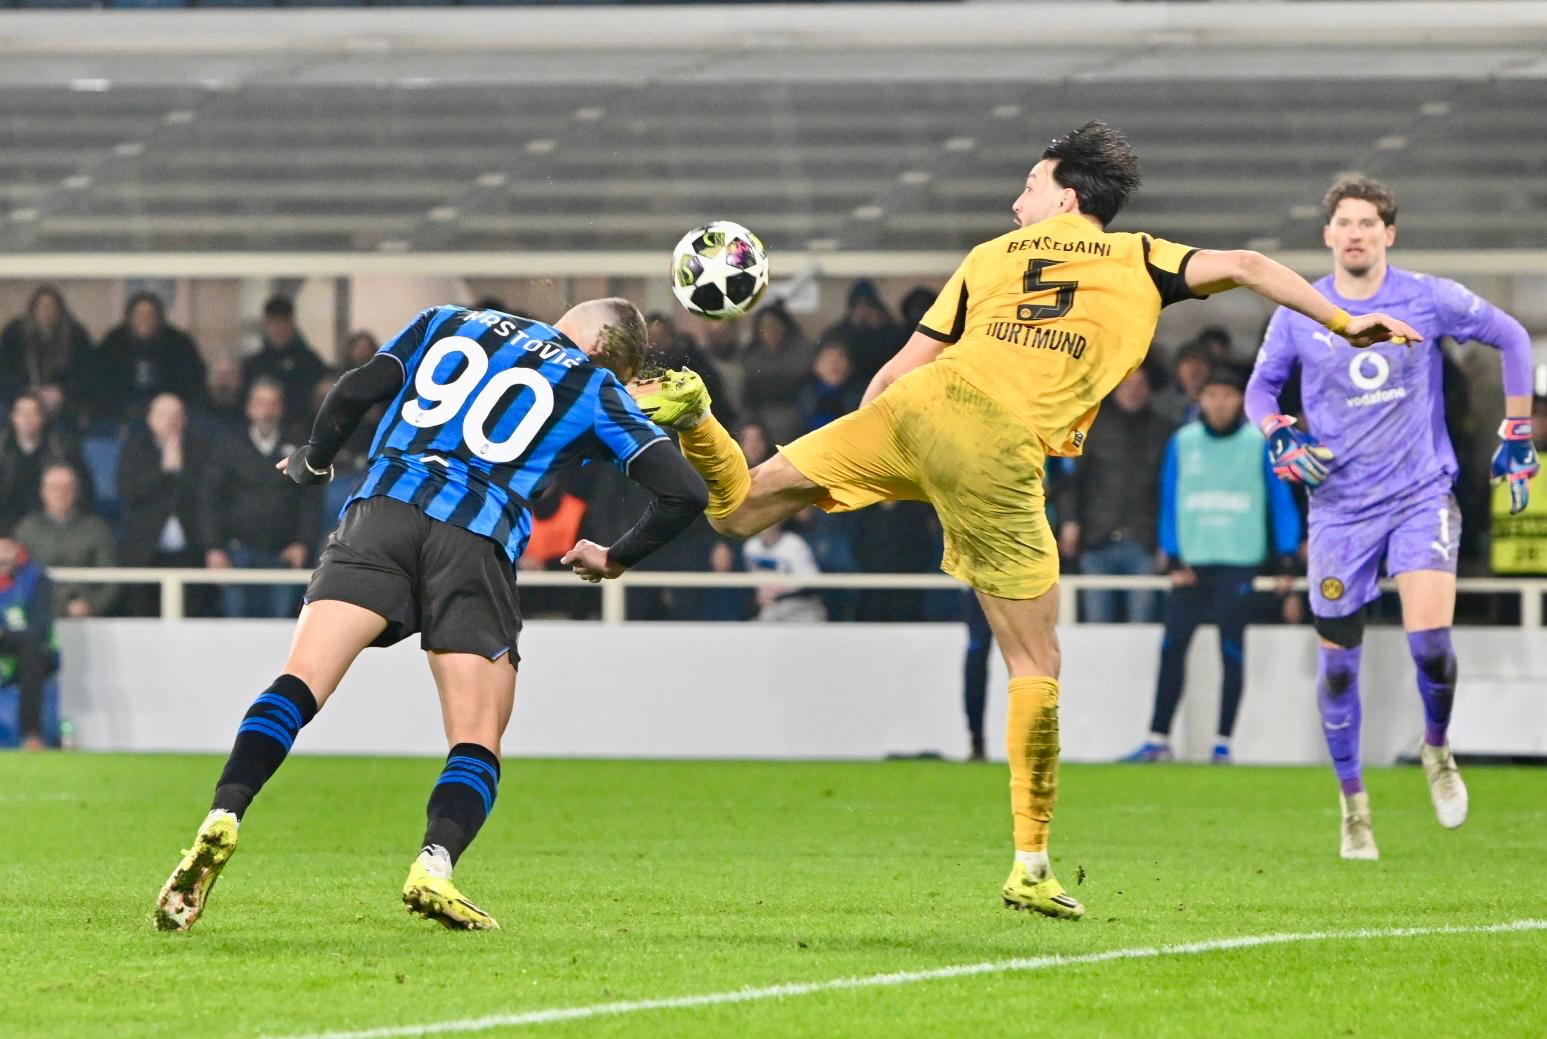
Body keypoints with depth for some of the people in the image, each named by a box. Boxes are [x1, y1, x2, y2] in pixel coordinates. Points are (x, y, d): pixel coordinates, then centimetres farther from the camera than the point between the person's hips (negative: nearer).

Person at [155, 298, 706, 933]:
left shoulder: (450, 323, 25)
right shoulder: (595, 389, 19)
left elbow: (357, 390, 13)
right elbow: (683, 492, 12)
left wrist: (311, 463, 30)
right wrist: (615, 559, 28)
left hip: (382, 508, 2)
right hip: (477, 544, -2)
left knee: (299, 685, -7)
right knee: (477, 743, 3)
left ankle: (222, 820, -29)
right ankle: (434, 868, -23)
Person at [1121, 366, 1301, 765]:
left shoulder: (1261, 443, 0)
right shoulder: (1182, 443, 6)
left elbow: (1281, 500, 3)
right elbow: (1170, 503, 9)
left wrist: (1286, 560, -1)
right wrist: (1174, 560, 2)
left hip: (1238, 563, -2)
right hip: (1191, 563, 2)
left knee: (1232, 652, -2)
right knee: (1172, 648, -1)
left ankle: (1223, 743, 4)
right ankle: (1159, 739, 4)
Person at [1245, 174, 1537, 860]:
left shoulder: (1428, 299, -4)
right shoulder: (1297, 316, -1)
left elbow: (1510, 337, 8)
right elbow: (1260, 389, 13)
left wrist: (1518, 434, 7)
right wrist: (1280, 438, -8)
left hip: (1422, 495, -1)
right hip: (1340, 509, 1)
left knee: (1429, 635, -20)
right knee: (1337, 662, 1)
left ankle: (1437, 746, 11)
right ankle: (1352, 803, 19)